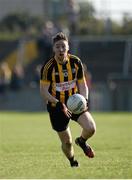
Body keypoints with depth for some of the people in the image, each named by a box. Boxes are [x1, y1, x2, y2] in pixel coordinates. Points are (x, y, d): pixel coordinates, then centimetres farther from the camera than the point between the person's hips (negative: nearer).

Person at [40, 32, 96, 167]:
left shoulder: (76, 62, -6)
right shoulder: (48, 67, -17)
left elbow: (82, 85, 3)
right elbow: (43, 92, -17)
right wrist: (59, 104, -30)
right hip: (56, 107, -2)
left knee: (91, 128, -20)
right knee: (67, 143, 1)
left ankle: (82, 141, 17)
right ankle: (73, 162, 35)